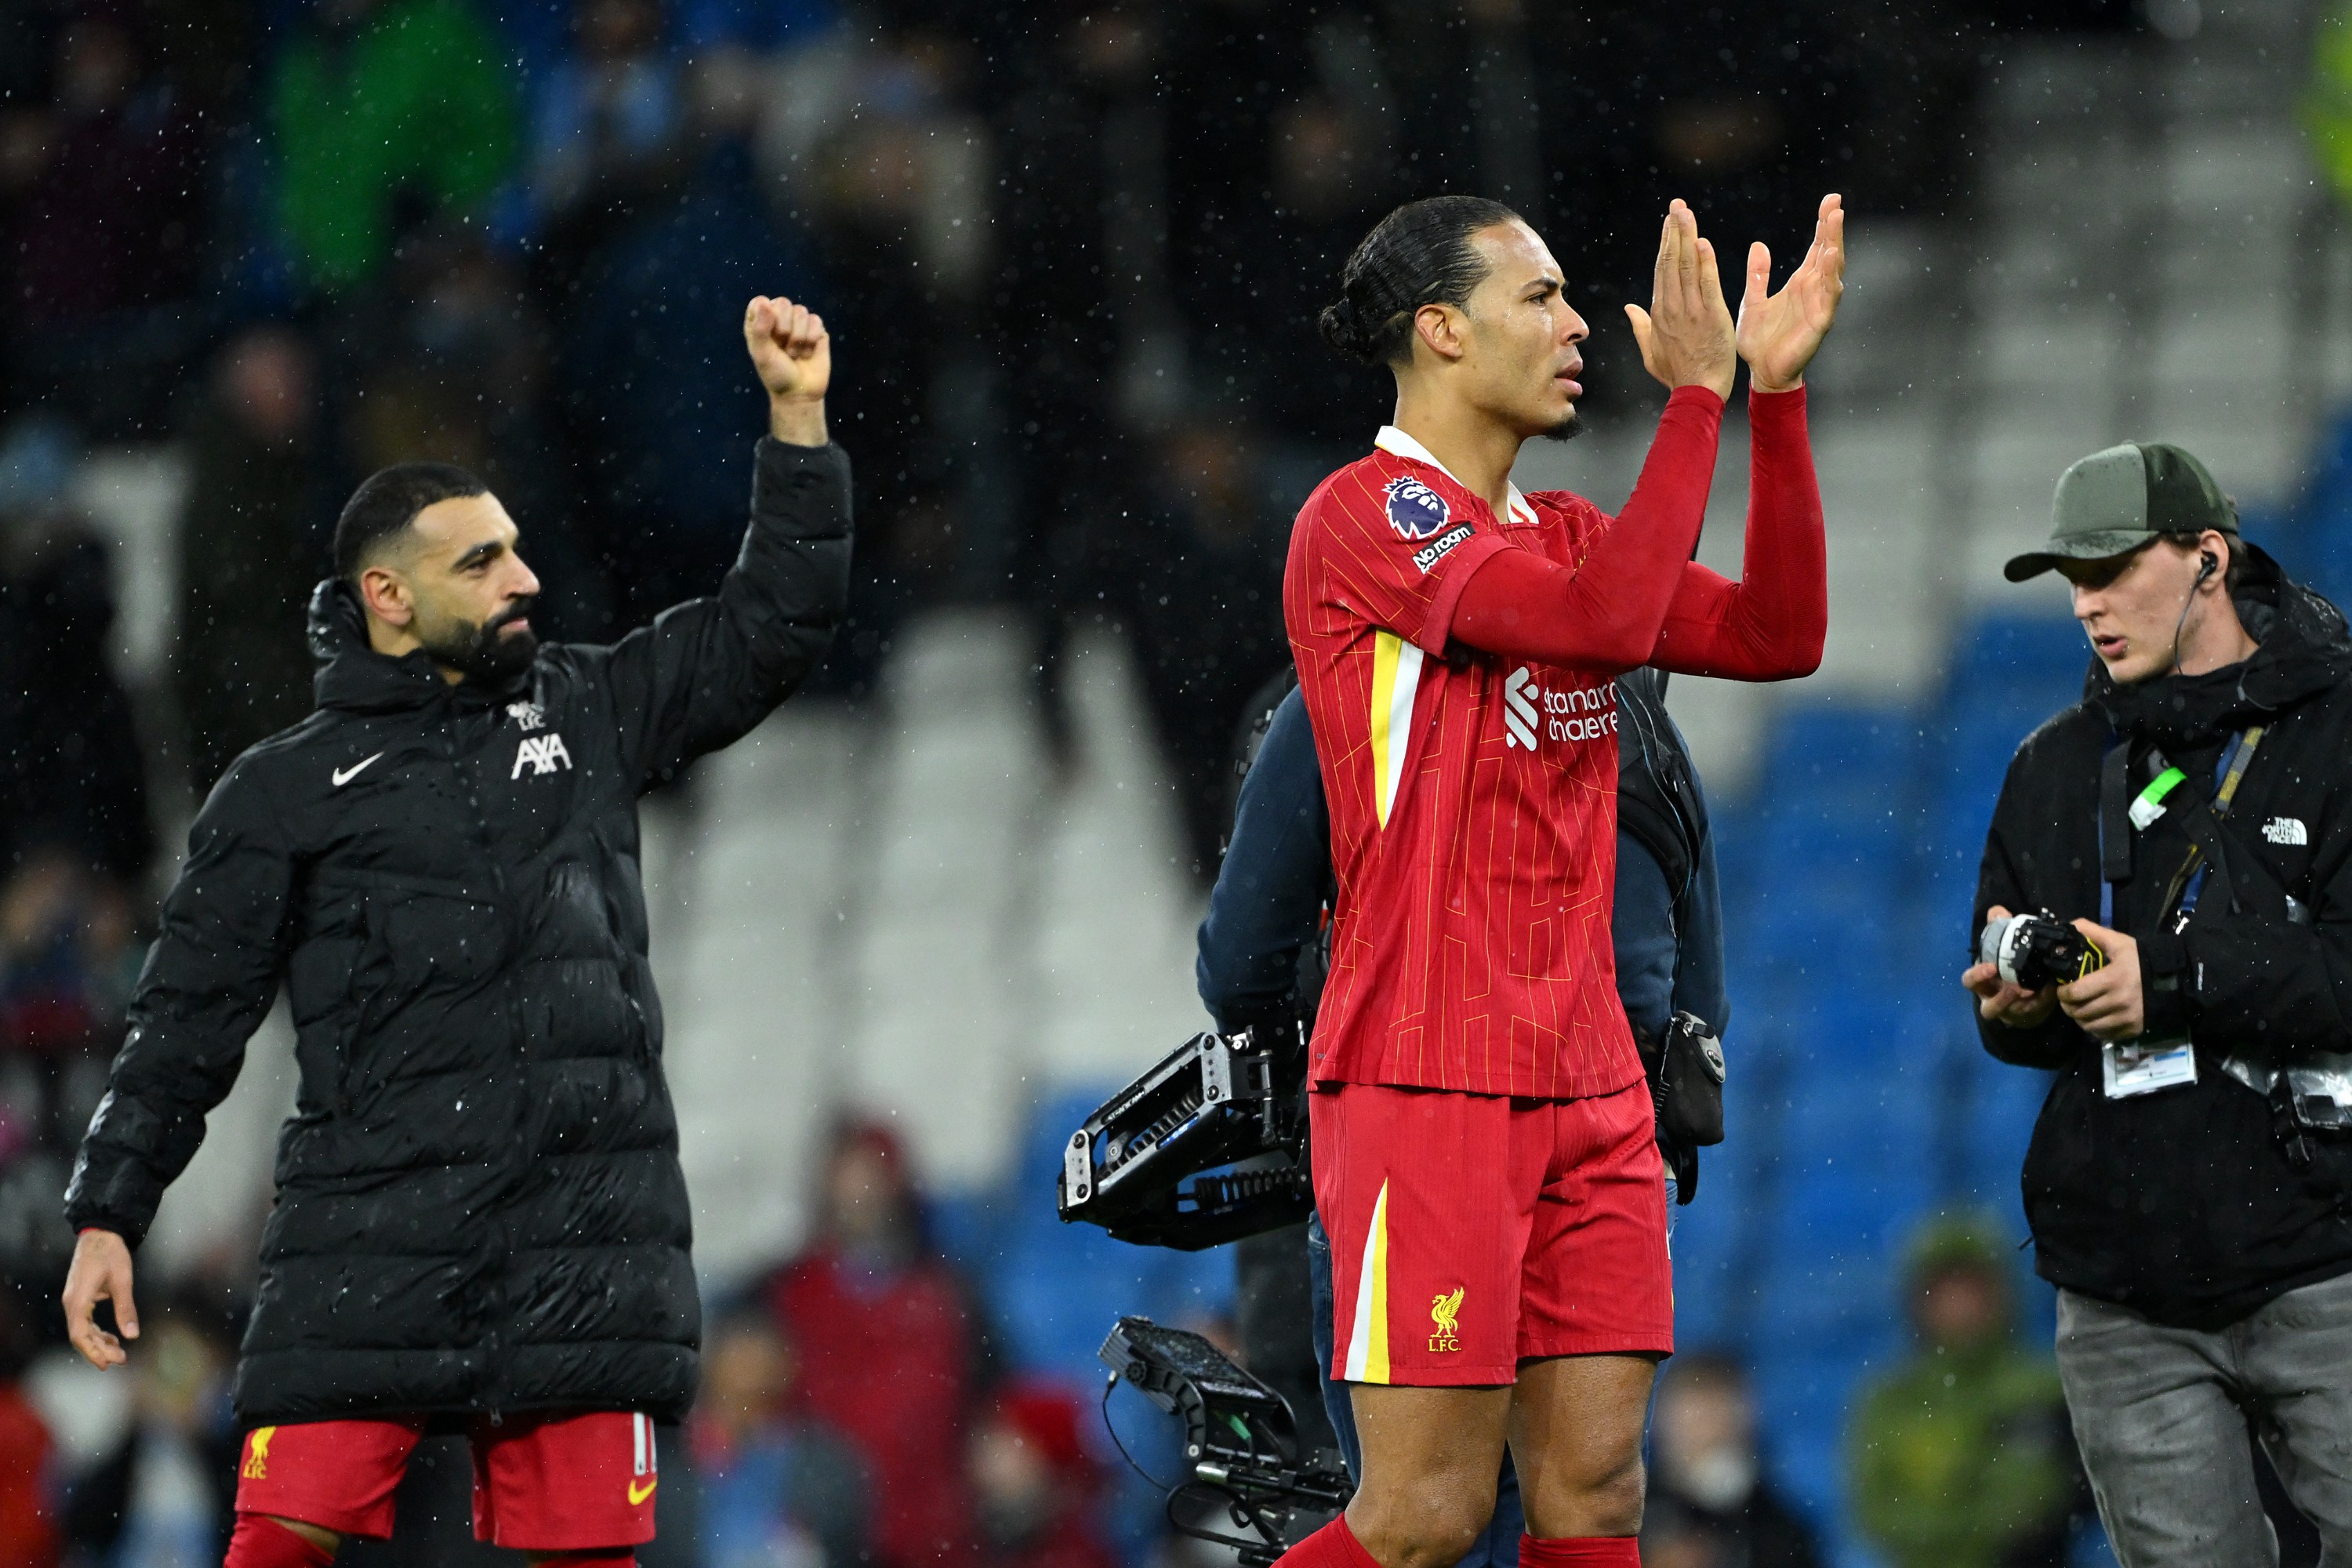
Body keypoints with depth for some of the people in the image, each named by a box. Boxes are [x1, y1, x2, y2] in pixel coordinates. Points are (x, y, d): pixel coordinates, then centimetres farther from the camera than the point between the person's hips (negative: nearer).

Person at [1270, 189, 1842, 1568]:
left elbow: (1774, 635, 10)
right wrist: (1697, 394, -16)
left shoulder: (1561, 531, 17)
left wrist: (1777, 391, 5)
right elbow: (1606, 621, -21)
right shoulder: (1367, 516, -9)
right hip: (1425, 1080, -8)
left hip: (1585, 1085, 8)